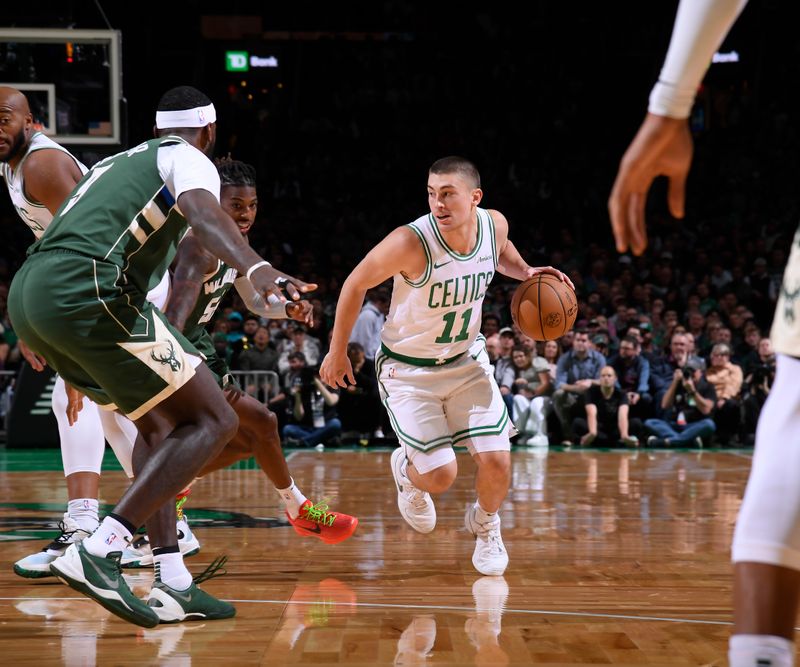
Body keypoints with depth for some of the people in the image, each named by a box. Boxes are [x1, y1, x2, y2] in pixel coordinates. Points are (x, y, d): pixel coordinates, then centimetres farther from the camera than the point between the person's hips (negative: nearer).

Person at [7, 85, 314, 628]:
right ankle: (97, 552, -15)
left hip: (26, 295, 9)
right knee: (214, 421, -3)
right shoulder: (188, 159, 8)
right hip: (87, 292, -9)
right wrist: (258, 269, -36)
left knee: (159, 422, 22)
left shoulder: (118, 161, 33)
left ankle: (173, 584, 15)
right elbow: (204, 213, -16)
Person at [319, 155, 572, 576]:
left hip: (466, 360, 4)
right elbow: (356, 284, -13)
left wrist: (526, 273, -8)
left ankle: (484, 525, 27)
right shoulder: (411, 243, -29)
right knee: (440, 475, -11)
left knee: (496, 462, -7)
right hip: (408, 368, -4)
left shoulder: (494, 224, -13)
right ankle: (407, 469, 28)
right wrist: (337, 351, -5)